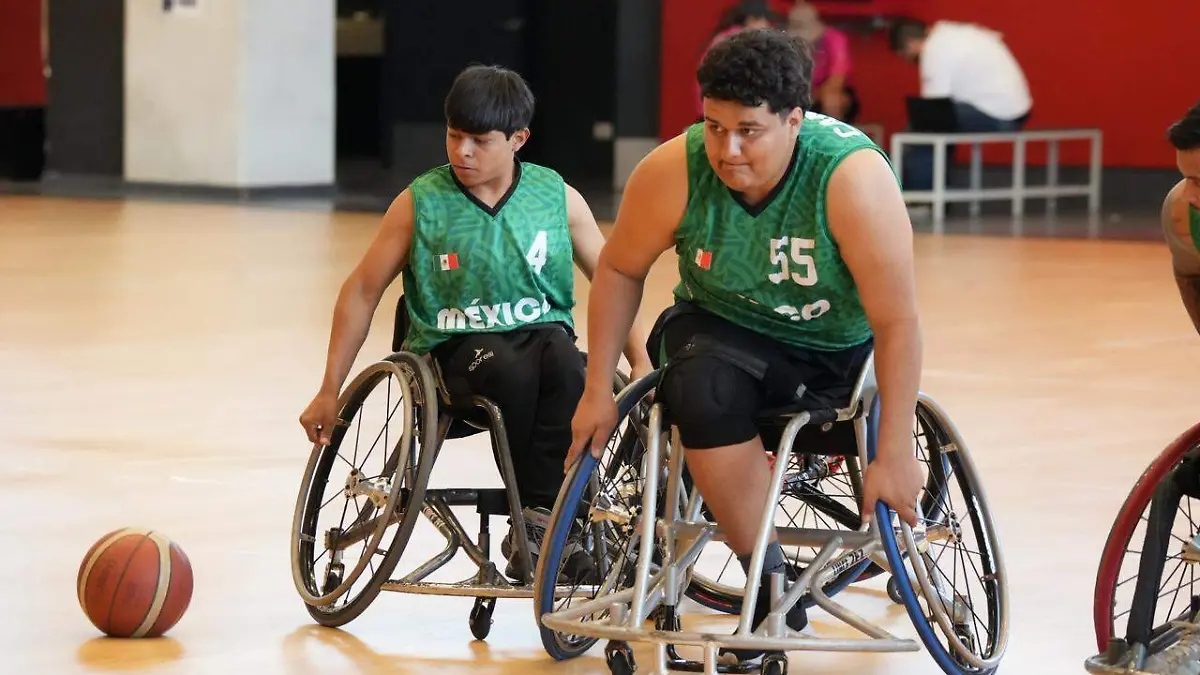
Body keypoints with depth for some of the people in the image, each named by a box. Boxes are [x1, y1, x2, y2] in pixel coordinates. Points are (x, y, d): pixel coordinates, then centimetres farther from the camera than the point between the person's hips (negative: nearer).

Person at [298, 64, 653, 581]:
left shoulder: (557, 198, 4)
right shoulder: (420, 202, -1)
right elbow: (363, 292, 6)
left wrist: (641, 363, -3)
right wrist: (330, 392, 5)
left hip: (542, 332, 2)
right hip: (455, 347, -1)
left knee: (564, 361, -36)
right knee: (511, 369, -37)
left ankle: (538, 521, -31)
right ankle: (556, 519, -23)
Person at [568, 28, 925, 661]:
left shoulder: (854, 176, -30)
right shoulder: (672, 172, -22)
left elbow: (897, 323, -27)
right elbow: (619, 270, -3)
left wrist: (894, 456, -27)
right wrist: (597, 391, -3)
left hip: (838, 346, 0)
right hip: (724, 326, 0)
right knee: (705, 390, -32)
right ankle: (772, 587, -21)